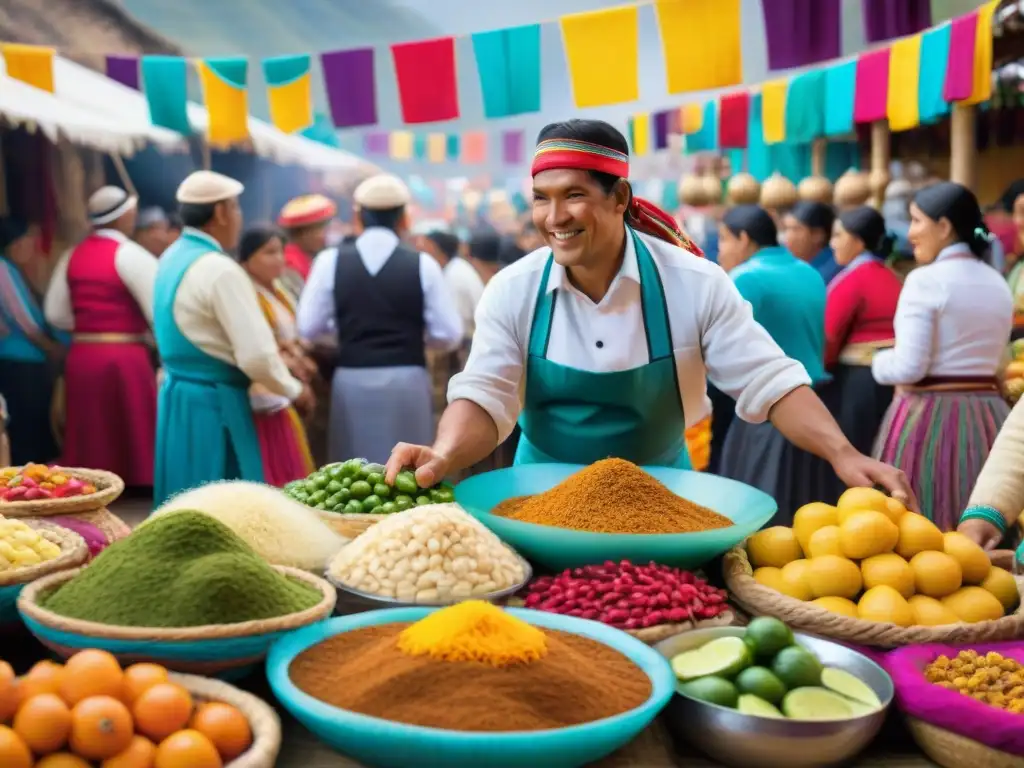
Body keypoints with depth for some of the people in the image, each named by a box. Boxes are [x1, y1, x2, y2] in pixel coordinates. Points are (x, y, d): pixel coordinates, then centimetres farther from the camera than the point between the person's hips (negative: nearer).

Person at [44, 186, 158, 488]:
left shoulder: (72, 256, 10)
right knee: (137, 438, 2)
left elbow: (56, 313, 9)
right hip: (124, 358, -6)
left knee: (92, 443, 12)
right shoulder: (130, 254, -9)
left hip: (80, 357, 6)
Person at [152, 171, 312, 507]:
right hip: (214, 403, -9)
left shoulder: (171, 258, 10)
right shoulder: (220, 270, -19)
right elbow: (256, 355, -22)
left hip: (176, 394, 9)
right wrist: (294, 390, -5)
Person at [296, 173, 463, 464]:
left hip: (352, 380, 1)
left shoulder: (331, 261, -2)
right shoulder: (422, 264, -4)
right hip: (408, 381, -1)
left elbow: (308, 327, -1)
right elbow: (449, 335, -3)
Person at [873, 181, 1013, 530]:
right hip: (988, 415, 7)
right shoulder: (998, 283, 12)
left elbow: (909, 367, -16)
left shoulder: (925, 280, -12)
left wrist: (878, 361, 2)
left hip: (930, 415, -7)